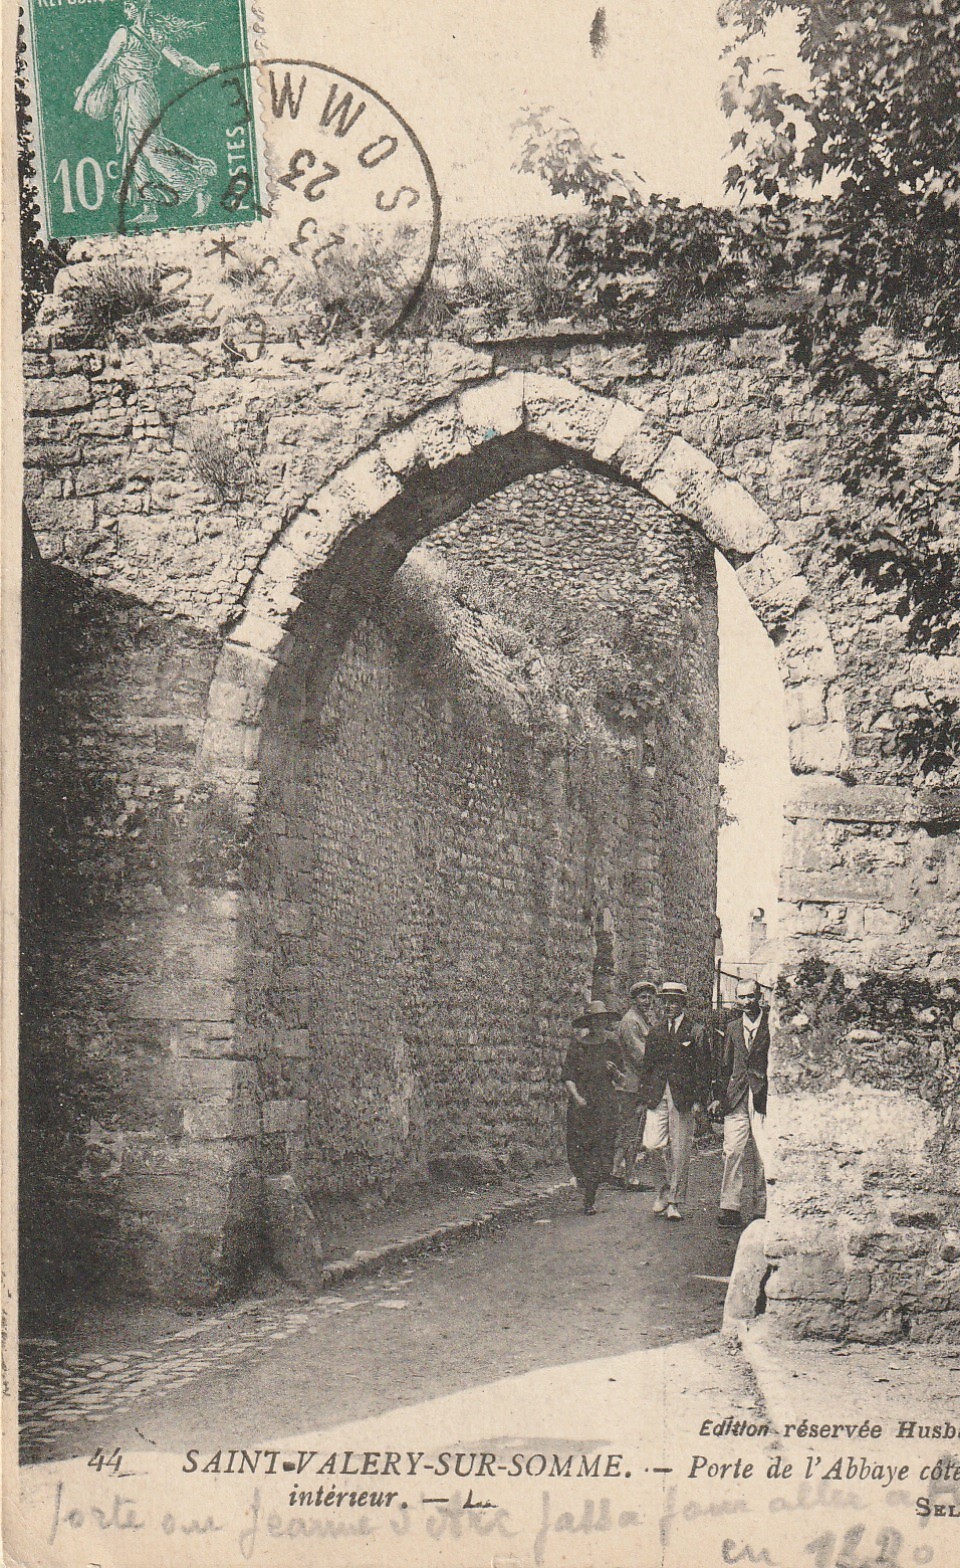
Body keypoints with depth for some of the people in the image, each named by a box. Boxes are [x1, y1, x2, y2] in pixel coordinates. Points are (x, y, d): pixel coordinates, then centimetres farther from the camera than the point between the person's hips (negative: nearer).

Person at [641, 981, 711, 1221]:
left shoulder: (695, 1033, 0)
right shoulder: (655, 1032, 12)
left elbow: (704, 1069, 0)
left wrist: (699, 1099, -7)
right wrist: (647, 1094, 9)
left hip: (683, 1097, -3)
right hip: (657, 1097, 3)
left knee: (680, 1150, 0)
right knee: (653, 1143, -9)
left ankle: (675, 1202, 8)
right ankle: (669, 1181, 17)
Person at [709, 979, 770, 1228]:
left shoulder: (772, 1025, 2)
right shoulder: (733, 1027, 15)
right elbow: (724, 1065, 18)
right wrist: (718, 1096, 11)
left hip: (764, 1098, -3)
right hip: (736, 1098, 3)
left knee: (763, 1156, -2)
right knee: (732, 1152, -4)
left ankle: (761, 1210, 6)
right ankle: (731, 1208, -2)